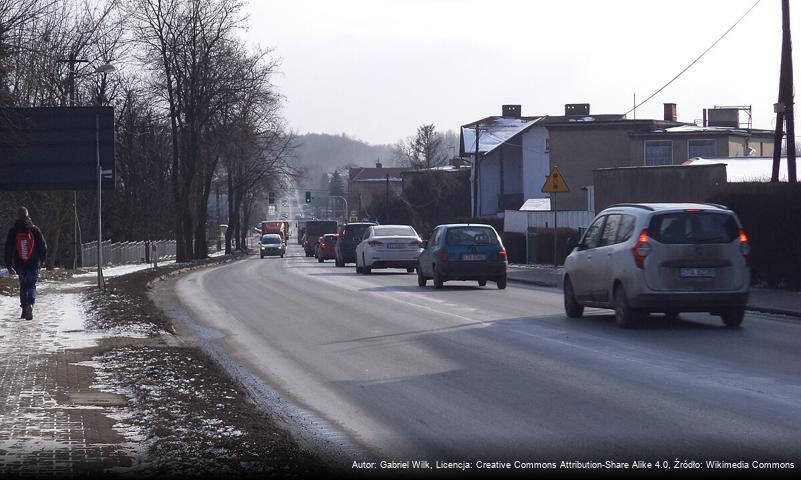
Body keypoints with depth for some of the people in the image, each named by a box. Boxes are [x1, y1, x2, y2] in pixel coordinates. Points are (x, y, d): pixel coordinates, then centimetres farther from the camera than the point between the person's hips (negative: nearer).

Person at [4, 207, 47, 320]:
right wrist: (42, 259, 16)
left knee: (23, 286, 16)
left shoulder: (13, 231, -1)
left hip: (20, 265, 1)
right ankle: (30, 304, -21)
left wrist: (9, 266, 5)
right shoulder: (34, 230, -4)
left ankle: (24, 309, 13)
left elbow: (8, 250, 0)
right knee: (31, 285, 4)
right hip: (33, 264, -1)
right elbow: (43, 246, 0)